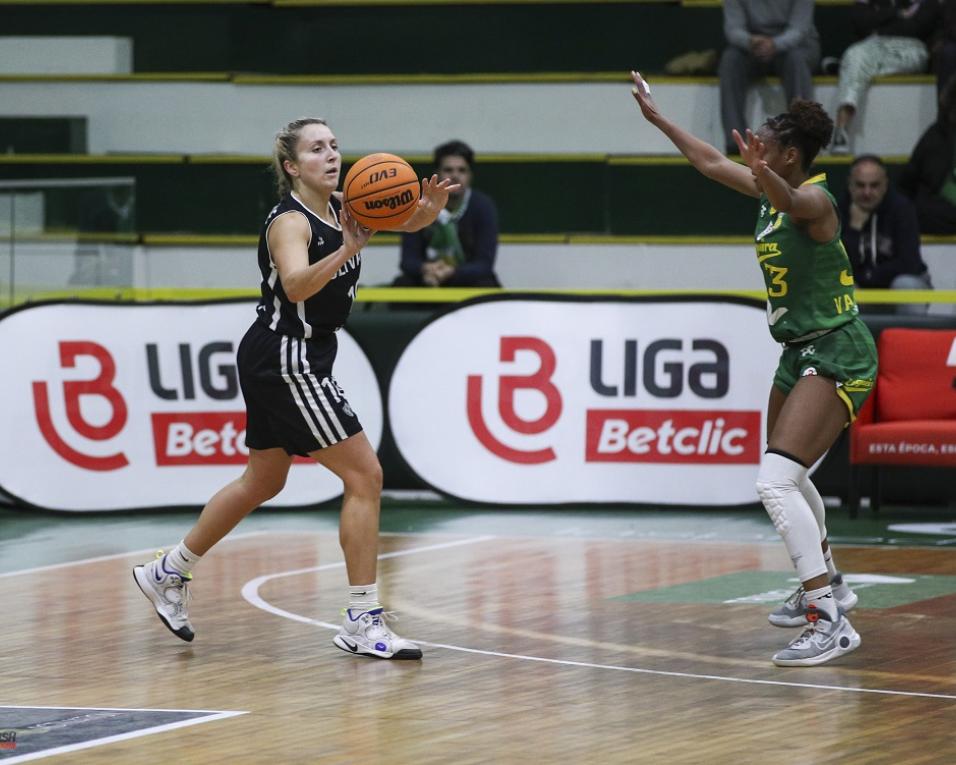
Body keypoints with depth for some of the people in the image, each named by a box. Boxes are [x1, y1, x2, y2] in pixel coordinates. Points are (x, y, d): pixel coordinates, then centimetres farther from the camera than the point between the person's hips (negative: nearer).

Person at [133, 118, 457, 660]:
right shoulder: (290, 221, -19)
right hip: (286, 358, -10)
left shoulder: (340, 207, 5)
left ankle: (167, 574, 34)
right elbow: (296, 285, -38)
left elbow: (409, 220, 5)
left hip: (296, 361, 10)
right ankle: (363, 624, -8)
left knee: (263, 482, 22)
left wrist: (431, 205, -17)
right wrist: (346, 250, -52)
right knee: (365, 475, -10)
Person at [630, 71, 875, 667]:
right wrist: (657, 117, 29)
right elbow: (711, 162, 23)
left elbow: (787, 199, -45)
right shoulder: (774, 191, 7)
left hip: (837, 356, -10)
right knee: (788, 476, 25)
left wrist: (762, 174, -65)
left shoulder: (814, 200, -20)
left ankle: (831, 622, -23)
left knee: (776, 479, -21)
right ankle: (828, 587, 45)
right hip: (801, 353, 10)